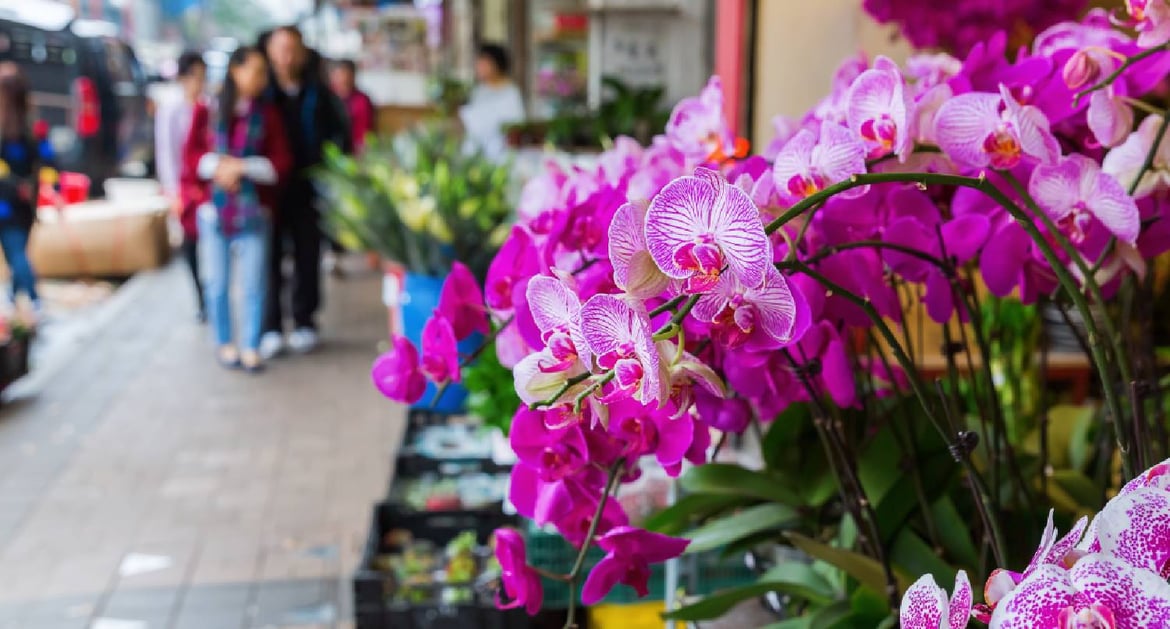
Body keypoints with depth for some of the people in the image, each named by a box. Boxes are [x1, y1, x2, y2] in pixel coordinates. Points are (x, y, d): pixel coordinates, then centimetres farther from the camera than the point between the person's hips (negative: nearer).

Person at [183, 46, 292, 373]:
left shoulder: (268, 114, 2)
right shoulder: (207, 110, 2)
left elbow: (282, 164, -3)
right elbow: (191, 157, 3)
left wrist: (241, 167, -13)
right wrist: (218, 165, -15)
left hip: (253, 212, 0)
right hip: (214, 209, 0)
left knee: (254, 284, -1)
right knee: (217, 284, 7)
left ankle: (251, 346, 12)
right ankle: (224, 343, 21)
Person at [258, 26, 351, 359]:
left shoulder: (318, 92, 1)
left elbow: (340, 132, 8)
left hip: (307, 188, 1)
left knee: (307, 257, 8)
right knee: (270, 257, 3)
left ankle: (304, 322, 19)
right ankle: (271, 327, 10)